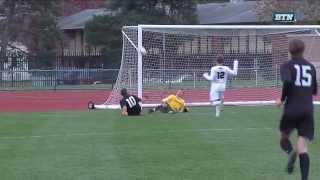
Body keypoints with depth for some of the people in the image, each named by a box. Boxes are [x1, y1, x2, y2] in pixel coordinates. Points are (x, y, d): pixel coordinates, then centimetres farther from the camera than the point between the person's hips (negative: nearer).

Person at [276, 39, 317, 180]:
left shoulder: (287, 66, 0)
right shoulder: (311, 67, 13)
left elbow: (287, 82, -20)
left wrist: (282, 99, -6)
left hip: (292, 109, -2)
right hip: (308, 110, 2)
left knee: (284, 138, 21)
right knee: (303, 148, -1)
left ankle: (291, 153, -14)